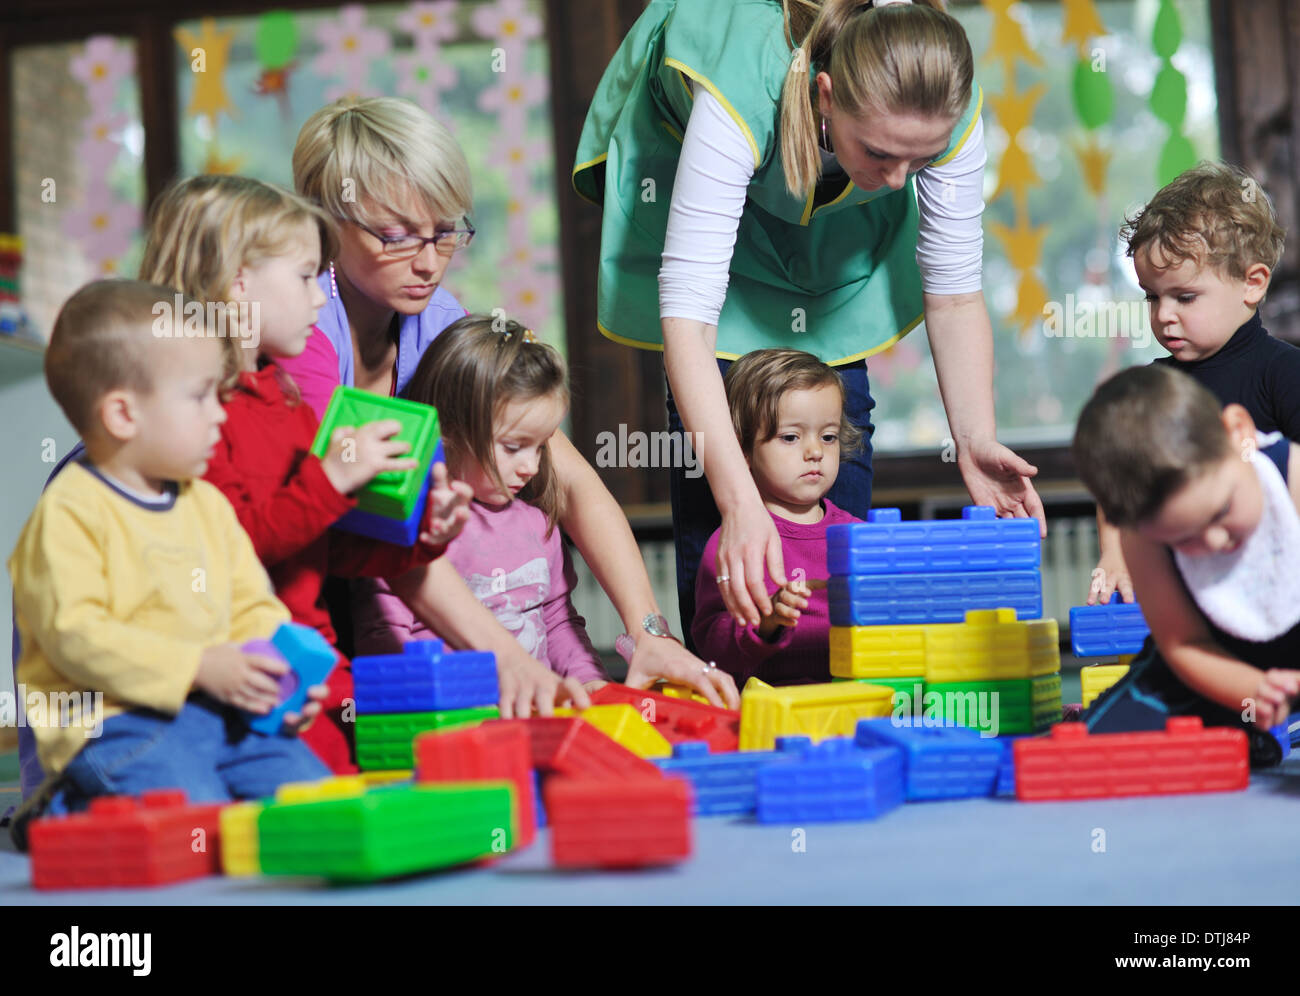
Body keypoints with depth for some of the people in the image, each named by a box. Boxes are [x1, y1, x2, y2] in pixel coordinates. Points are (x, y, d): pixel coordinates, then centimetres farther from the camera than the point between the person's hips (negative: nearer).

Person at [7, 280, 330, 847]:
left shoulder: (207, 504, 17)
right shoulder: (69, 512, -8)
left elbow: (251, 606, 19)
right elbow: (74, 632, -16)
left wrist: (282, 666, -4)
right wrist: (200, 667, -20)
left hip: (220, 710, 7)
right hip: (113, 719, -7)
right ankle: (64, 811, -1)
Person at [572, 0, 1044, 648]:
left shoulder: (949, 115, -35)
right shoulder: (740, 100, -47)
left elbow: (954, 295, -22)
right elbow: (687, 309, -49)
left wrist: (975, 442, -36)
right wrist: (741, 504, -56)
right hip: (679, 150, -3)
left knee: (836, 393, -5)